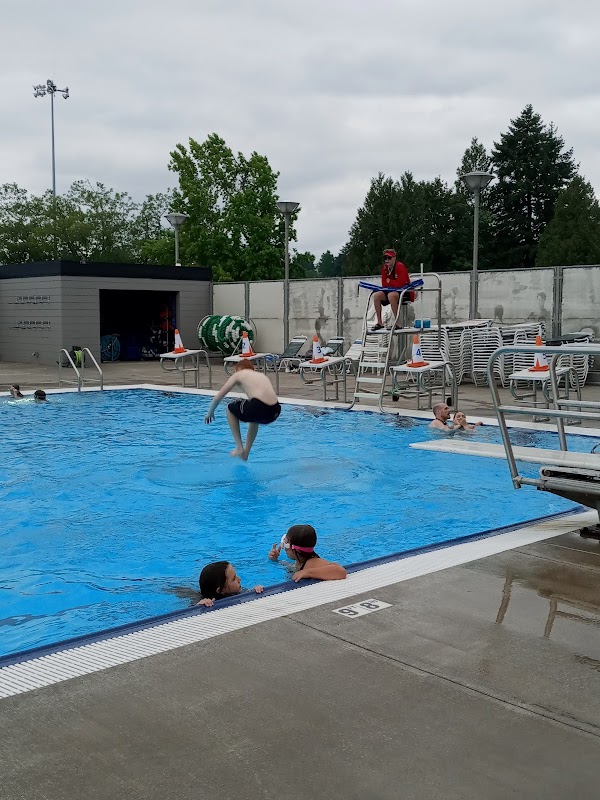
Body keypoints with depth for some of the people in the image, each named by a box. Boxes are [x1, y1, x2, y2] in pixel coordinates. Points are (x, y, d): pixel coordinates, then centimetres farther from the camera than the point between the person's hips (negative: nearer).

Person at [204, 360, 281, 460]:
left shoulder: (239, 374, 18)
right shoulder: (262, 375, 32)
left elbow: (218, 397, 19)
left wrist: (210, 413, 35)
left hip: (259, 407, -6)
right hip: (275, 412, 6)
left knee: (230, 408, 24)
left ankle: (239, 448, 19)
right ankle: (246, 453, 40)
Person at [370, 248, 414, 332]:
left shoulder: (400, 266, -18)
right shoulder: (385, 268, 4)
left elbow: (401, 284, -24)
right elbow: (384, 284, 5)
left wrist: (389, 281, -10)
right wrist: (394, 284, -10)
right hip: (393, 291, 8)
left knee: (391, 295, -36)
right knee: (376, 295, -11)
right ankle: (379, 323, -8)